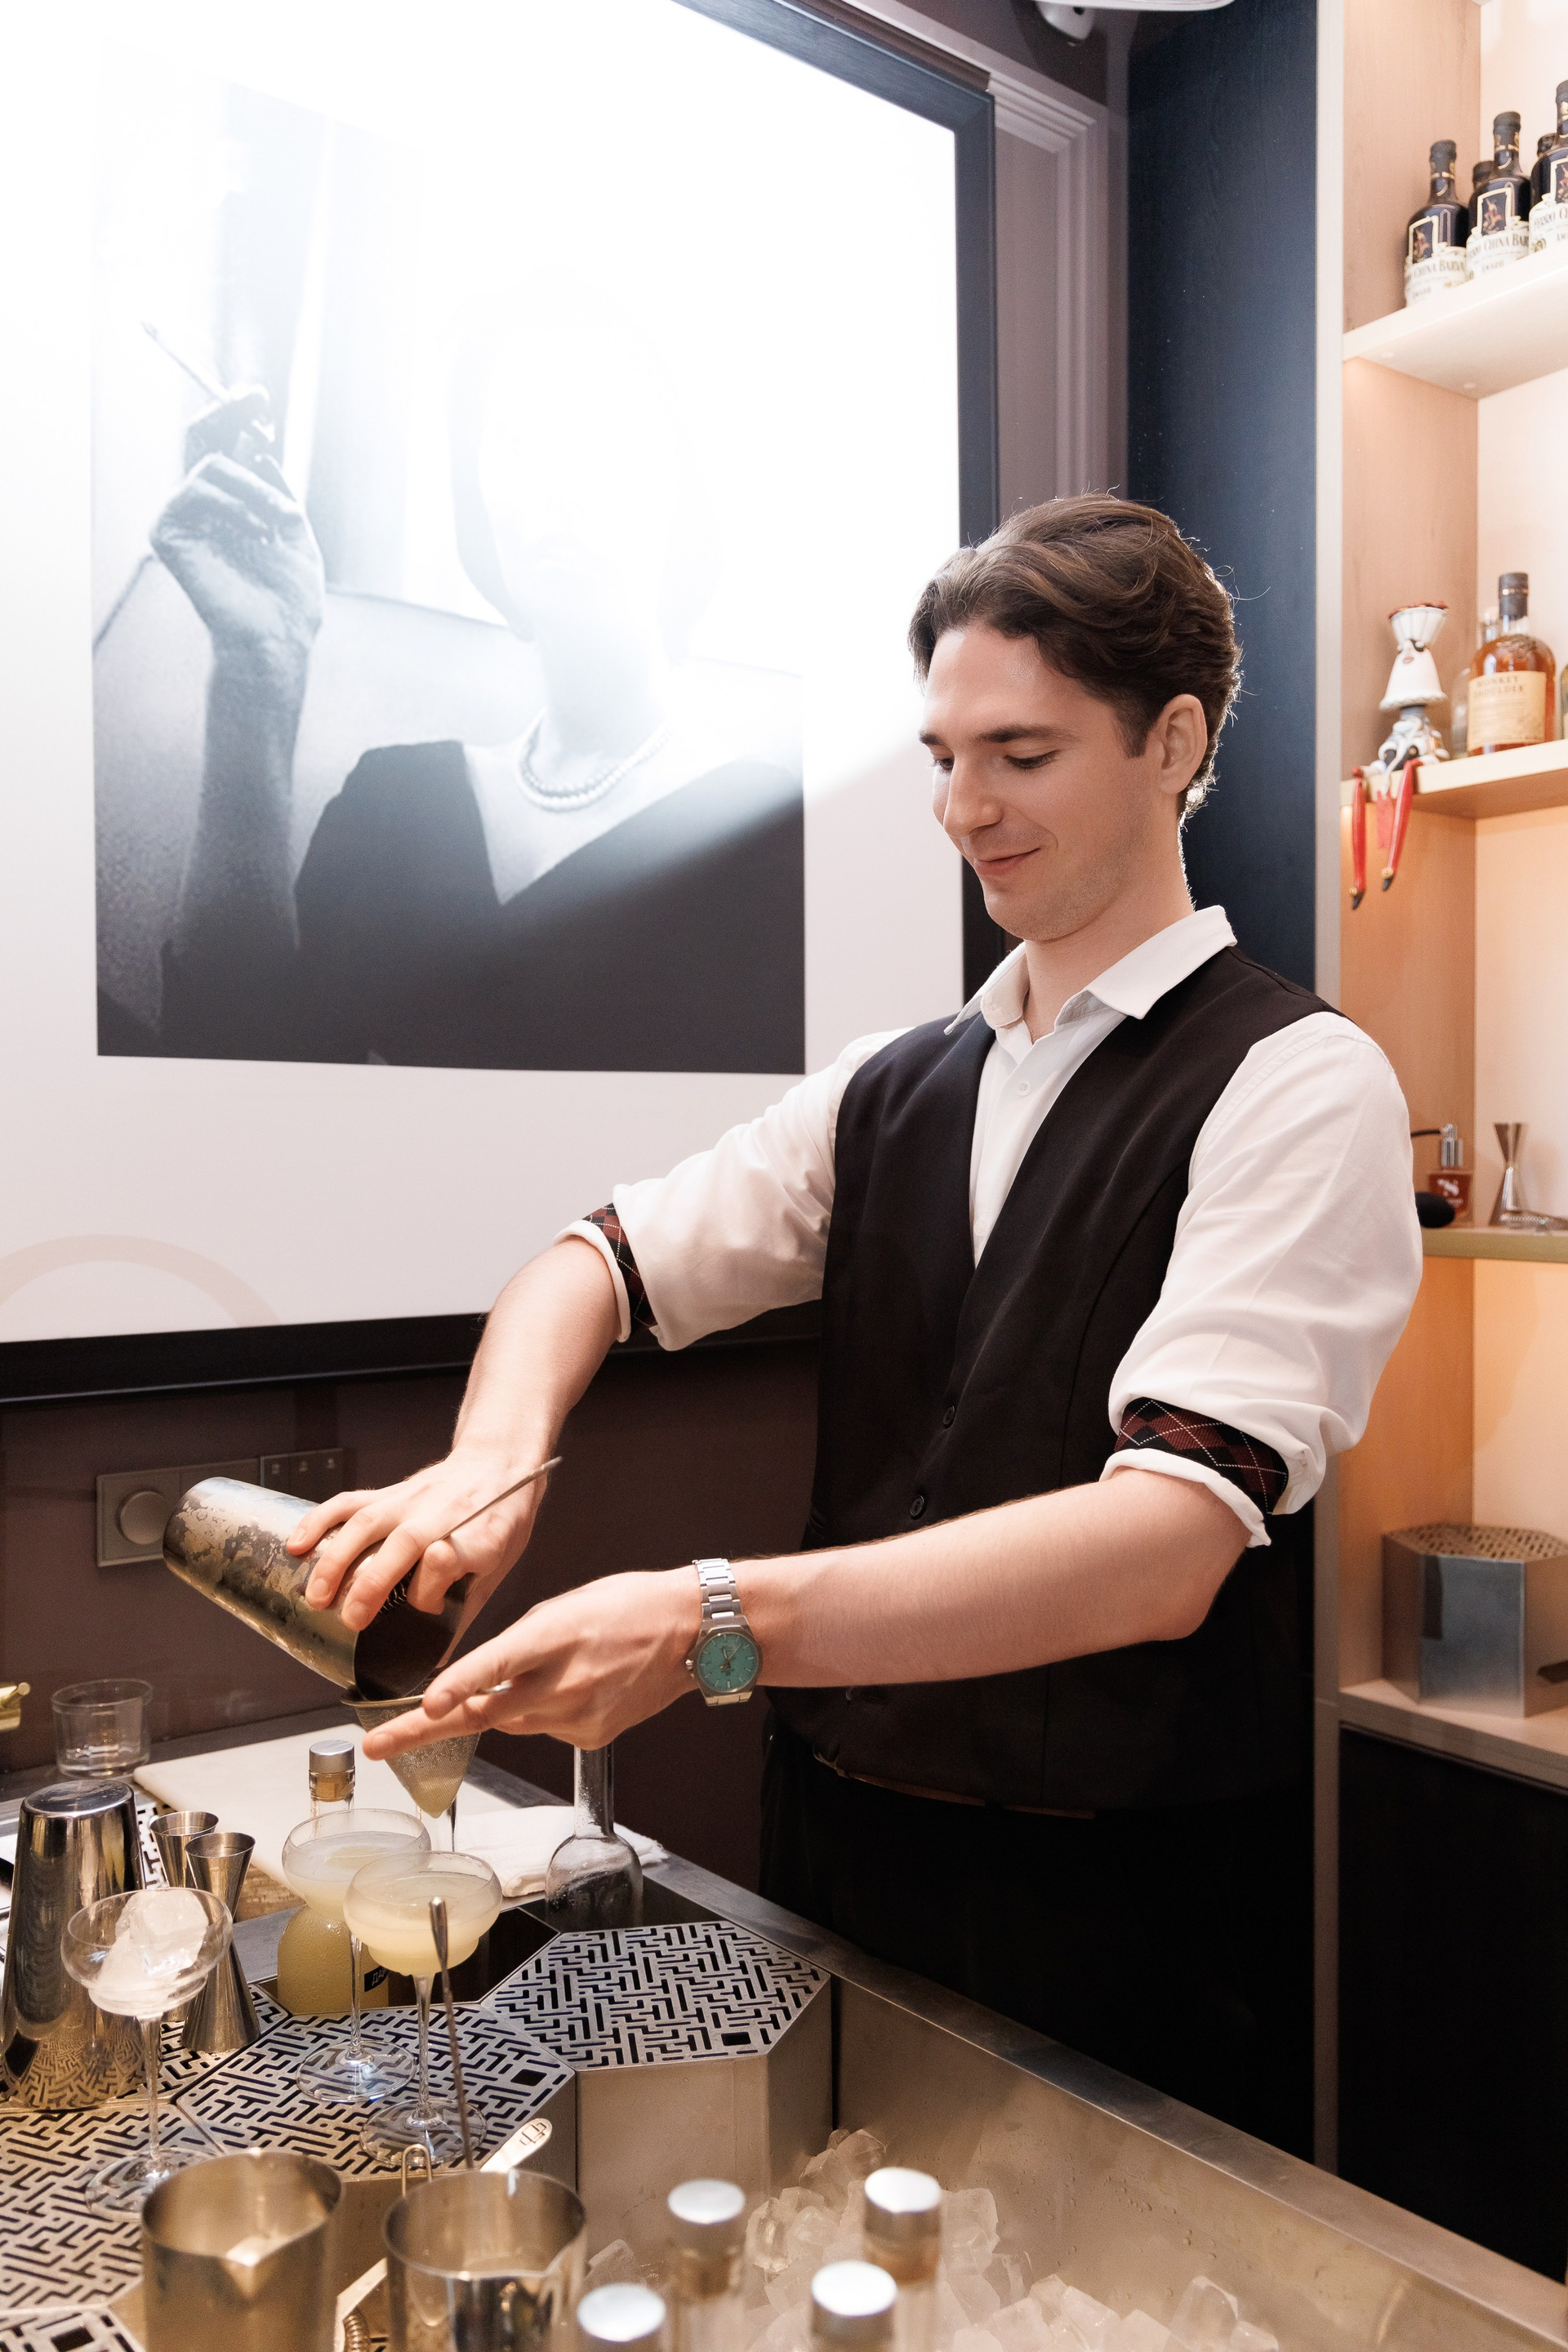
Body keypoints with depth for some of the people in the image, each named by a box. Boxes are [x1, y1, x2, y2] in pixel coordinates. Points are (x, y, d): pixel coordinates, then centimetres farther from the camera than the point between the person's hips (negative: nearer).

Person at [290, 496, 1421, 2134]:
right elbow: (601, 1262, 3)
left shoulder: (1292, 1083, -14)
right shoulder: (890, 1090, 5)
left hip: (1111, 1895, -5)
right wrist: (496, 1455, -19)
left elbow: (1169, 1543, -25)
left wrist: (714, 1623, -35)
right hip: (835, 1849, 5)